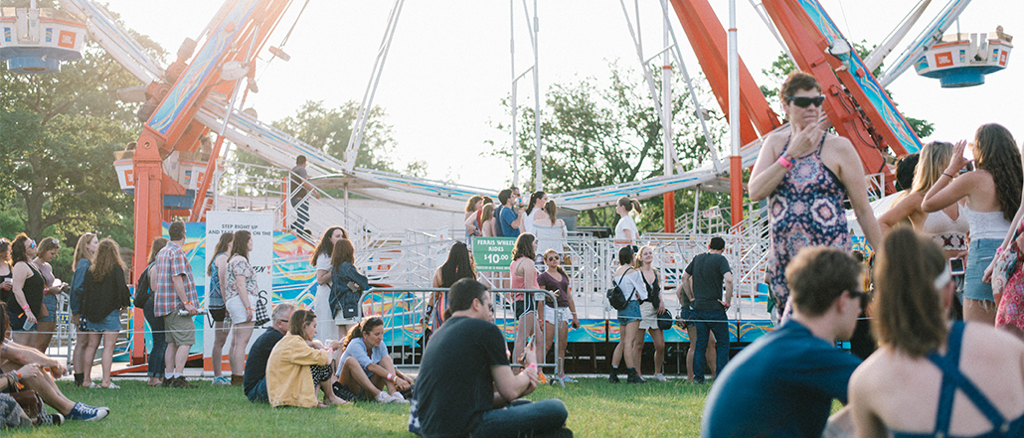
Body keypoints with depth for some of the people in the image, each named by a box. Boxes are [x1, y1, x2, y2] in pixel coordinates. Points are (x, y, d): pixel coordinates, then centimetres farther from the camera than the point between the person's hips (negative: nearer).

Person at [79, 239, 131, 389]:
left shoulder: (91, 270, 8)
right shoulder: (116, 268, -6)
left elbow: (84, 292, 10)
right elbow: (122, 288, -11)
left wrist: (84, 314, 16)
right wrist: (125, 304, 6)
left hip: (92, 313, 5)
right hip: (110, 312, -5)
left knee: (91, 345, 10)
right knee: (109, 347, -6)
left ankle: (86, 379, 12)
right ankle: (106, 381, -11)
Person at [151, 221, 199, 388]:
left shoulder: (162, 252, 17)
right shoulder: (177, 252, -12)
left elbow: (153, 281, 21)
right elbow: (177, 280, -19)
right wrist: (187, 302, -19)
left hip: (165, 305, 9)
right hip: (177, 305, -9)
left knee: (172, 342, 12)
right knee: (185, 341, -9)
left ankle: (168, 377, 11)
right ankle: (178, 378, -15)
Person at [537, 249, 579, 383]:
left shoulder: (563, 275, 19)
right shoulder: (543, 276, -1)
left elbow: (569, 297, 21)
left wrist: (574, 315, 19)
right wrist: (540, 318, -14)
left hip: (564, 311, 6)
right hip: (550, 310, -6)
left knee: (562, 344, 5)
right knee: (547, 344, -11)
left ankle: (561, 374, 9)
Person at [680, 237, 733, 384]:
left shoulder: (697, 258, 10)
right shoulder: (720, 259, -8)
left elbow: (684, 278, 16)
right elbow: (728, 280, -22)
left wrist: (691, 298, 17)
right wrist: (727, 302, -13)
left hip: (698, 307, 5)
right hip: (715, 309, -5)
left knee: (700, 344, 10)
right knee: (723, 342, 6)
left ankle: (698, 377, 8)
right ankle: (721, 377, 1)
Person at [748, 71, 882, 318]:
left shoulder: (838, 147, 0)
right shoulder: (775, 144, 11)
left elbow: (863, 210, 1)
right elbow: (755, 192, -5)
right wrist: (792, 154, -8)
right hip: (782, 259, 5)